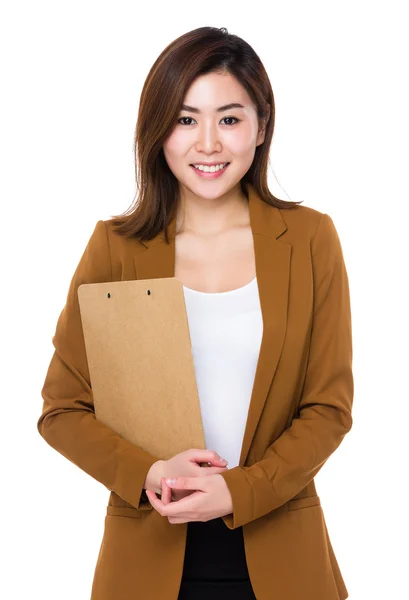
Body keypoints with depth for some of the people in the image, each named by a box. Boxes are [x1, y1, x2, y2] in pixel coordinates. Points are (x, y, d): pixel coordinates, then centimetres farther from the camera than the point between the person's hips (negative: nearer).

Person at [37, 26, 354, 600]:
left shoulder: (310, 239, -3)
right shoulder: (114, 247, -4)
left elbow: (329, 406, -3)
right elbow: (62, 408, -2)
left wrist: (241, 491, -16)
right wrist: (149, 474, -17)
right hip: (150, 553, 0)